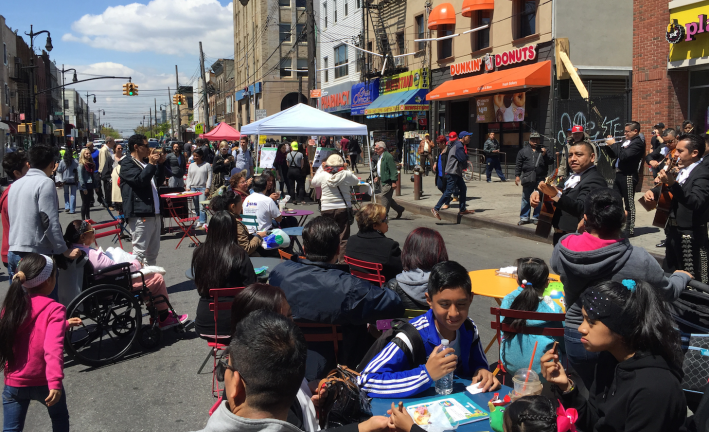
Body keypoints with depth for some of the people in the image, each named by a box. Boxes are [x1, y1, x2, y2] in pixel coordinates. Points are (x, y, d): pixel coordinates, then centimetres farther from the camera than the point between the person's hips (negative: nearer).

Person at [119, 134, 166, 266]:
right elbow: (140, 180, -20)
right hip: (140, 215, -9)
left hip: (153, 213, 9)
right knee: (139, 251, -11)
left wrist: (161, 163, 16)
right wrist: (152, 164, -14)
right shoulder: (127, 164, -5)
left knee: (153, 251, 14)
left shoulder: (145, 164, 23)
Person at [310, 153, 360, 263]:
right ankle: (343, 260, 2)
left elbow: (313, 183, 12)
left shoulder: (323, 175, -7)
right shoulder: (346, 174, -8)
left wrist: (321, 169, 18)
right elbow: (356, 181, 11)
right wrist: (347, 170, 16)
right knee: (343, 237, 2)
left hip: (327, 210, 1)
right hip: (344, 208, -1)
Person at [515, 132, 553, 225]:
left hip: (541, 179, 1)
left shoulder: (543, 150, 10)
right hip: (528, 178, 0)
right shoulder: (523, 151, 7)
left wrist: (545, 155, -10)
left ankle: (536, 217, 15)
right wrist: (517, 175, -2)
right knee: (526, 199, 4)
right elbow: (518, 165, 6)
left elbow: (551, 161, 6)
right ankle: (524, 217, 12)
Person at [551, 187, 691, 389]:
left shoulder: (562, 250, -20)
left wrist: (582, 232, 9)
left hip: (576, 337, 2)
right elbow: (669, 292, -5)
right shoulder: (639, 259, -26)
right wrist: (682, 276, 18)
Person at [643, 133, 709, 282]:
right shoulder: (681, 171, 9)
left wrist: (672, 184, -41)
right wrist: (653, 192, -2)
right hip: (673, 231, 9)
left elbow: (696, 202, -32)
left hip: (690, 237, -9)